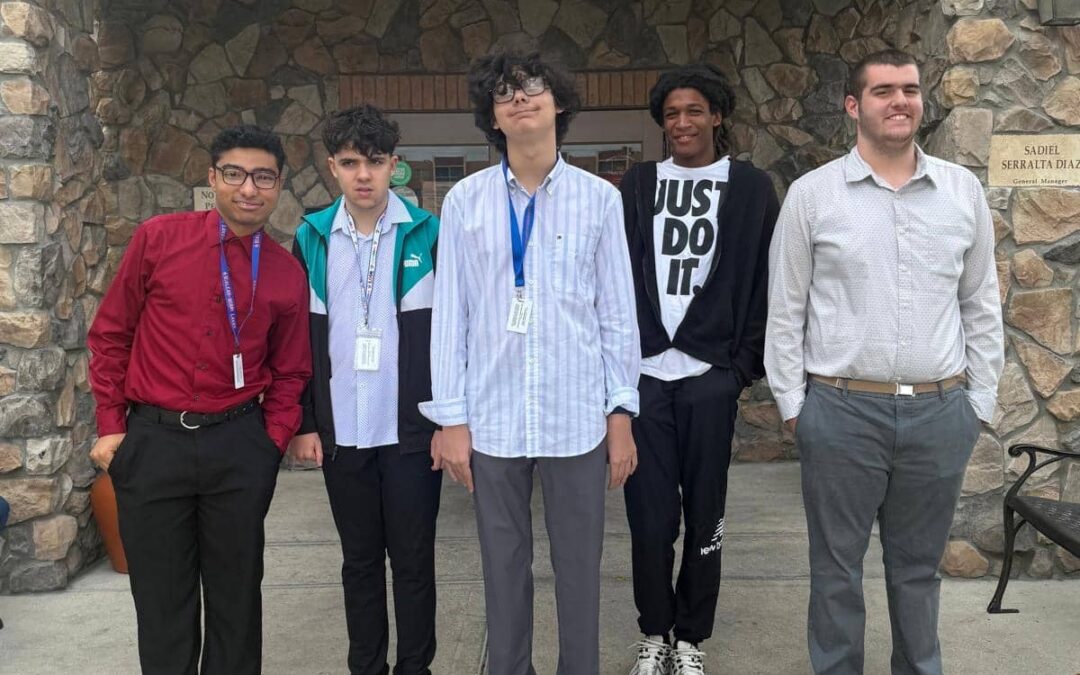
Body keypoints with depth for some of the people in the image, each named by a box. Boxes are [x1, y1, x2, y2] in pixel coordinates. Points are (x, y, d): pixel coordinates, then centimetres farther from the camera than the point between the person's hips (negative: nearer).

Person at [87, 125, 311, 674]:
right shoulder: (158, 239, -2)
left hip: (240, 446, 1)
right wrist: (111, 424, 1)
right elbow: (110, 334, 5)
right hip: (152, 439, -1)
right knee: (162, 596, 10)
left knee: (237, 592, 12)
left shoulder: (287, 274, 2)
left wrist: (271, 445, 0)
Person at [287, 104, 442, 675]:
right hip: (342, 433, 2)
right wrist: (304, 423, 3)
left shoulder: (428, 234, -2)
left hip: (411, 432, -2)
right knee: (360, 561, 13)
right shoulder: (312, 238, 4)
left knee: (413, 560, 7)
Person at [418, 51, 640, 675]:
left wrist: (621, 412, 2)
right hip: (492, 417, 0)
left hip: (576, 416, 0)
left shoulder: (599, 198, 0)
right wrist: (451, 418, 0)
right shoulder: (466, 201, 0)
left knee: (579, 566, 11)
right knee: (504, 565, 13)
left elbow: (618, 313, 2)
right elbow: (450, 315, 1)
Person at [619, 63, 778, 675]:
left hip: (710, 374, -1)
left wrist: (745, 365, -3)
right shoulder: (639, 183, 10)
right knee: (649, 515, 4)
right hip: (645, 371, 1)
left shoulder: (751, 187, 5)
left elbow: (764, 281, 3)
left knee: (705, 516, 7)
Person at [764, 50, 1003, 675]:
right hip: (842, 411, -2)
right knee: (837, 566, 10)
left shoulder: (963, 189, 5)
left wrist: (980, 399, 7)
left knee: (919, 565, 16)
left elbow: (981, 304, 10)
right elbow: (786, 310, 1)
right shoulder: (812, 194, -2)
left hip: (942, 412, 2)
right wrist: (792, 402, -1)